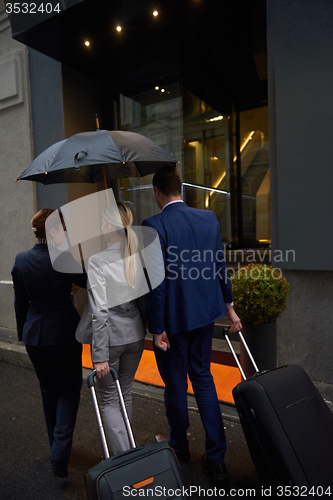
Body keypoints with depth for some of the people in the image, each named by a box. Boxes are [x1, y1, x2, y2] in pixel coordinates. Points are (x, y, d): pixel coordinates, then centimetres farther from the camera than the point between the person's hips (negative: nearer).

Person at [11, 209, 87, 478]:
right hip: (64, 332, -5)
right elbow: (90, 282, -12)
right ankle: (60, 454, 4)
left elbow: (20, 301, 6)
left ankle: (57, 446, 38)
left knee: (48, 390, 22)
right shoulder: (63, 259, -19)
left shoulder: (21, 260, -2)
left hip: (34, 334, 5)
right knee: (69, 389, 13)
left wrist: (22, 332, 17)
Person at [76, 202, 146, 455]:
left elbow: (100, 312, -21)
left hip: (110, 337, -5)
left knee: (109, 400, 14)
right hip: (135, 335, 5)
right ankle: (125, 447, 43)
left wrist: (100, 355, -16)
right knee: (125, 392, 24)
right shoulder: (140, 257, -6)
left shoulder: (98, 261, -20)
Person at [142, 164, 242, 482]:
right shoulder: (209, 218, 0)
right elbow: (220, 267, 6)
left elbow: (156, 281, -19)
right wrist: (229, 307, 16)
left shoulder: (153, 225, -18)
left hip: (173, 319, -5)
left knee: (175, 386, 15)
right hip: (204, 313, 6)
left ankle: (179, 447, 40)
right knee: (203, 378, 20)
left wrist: (157, 329, -11)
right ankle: (215, 457, 28)